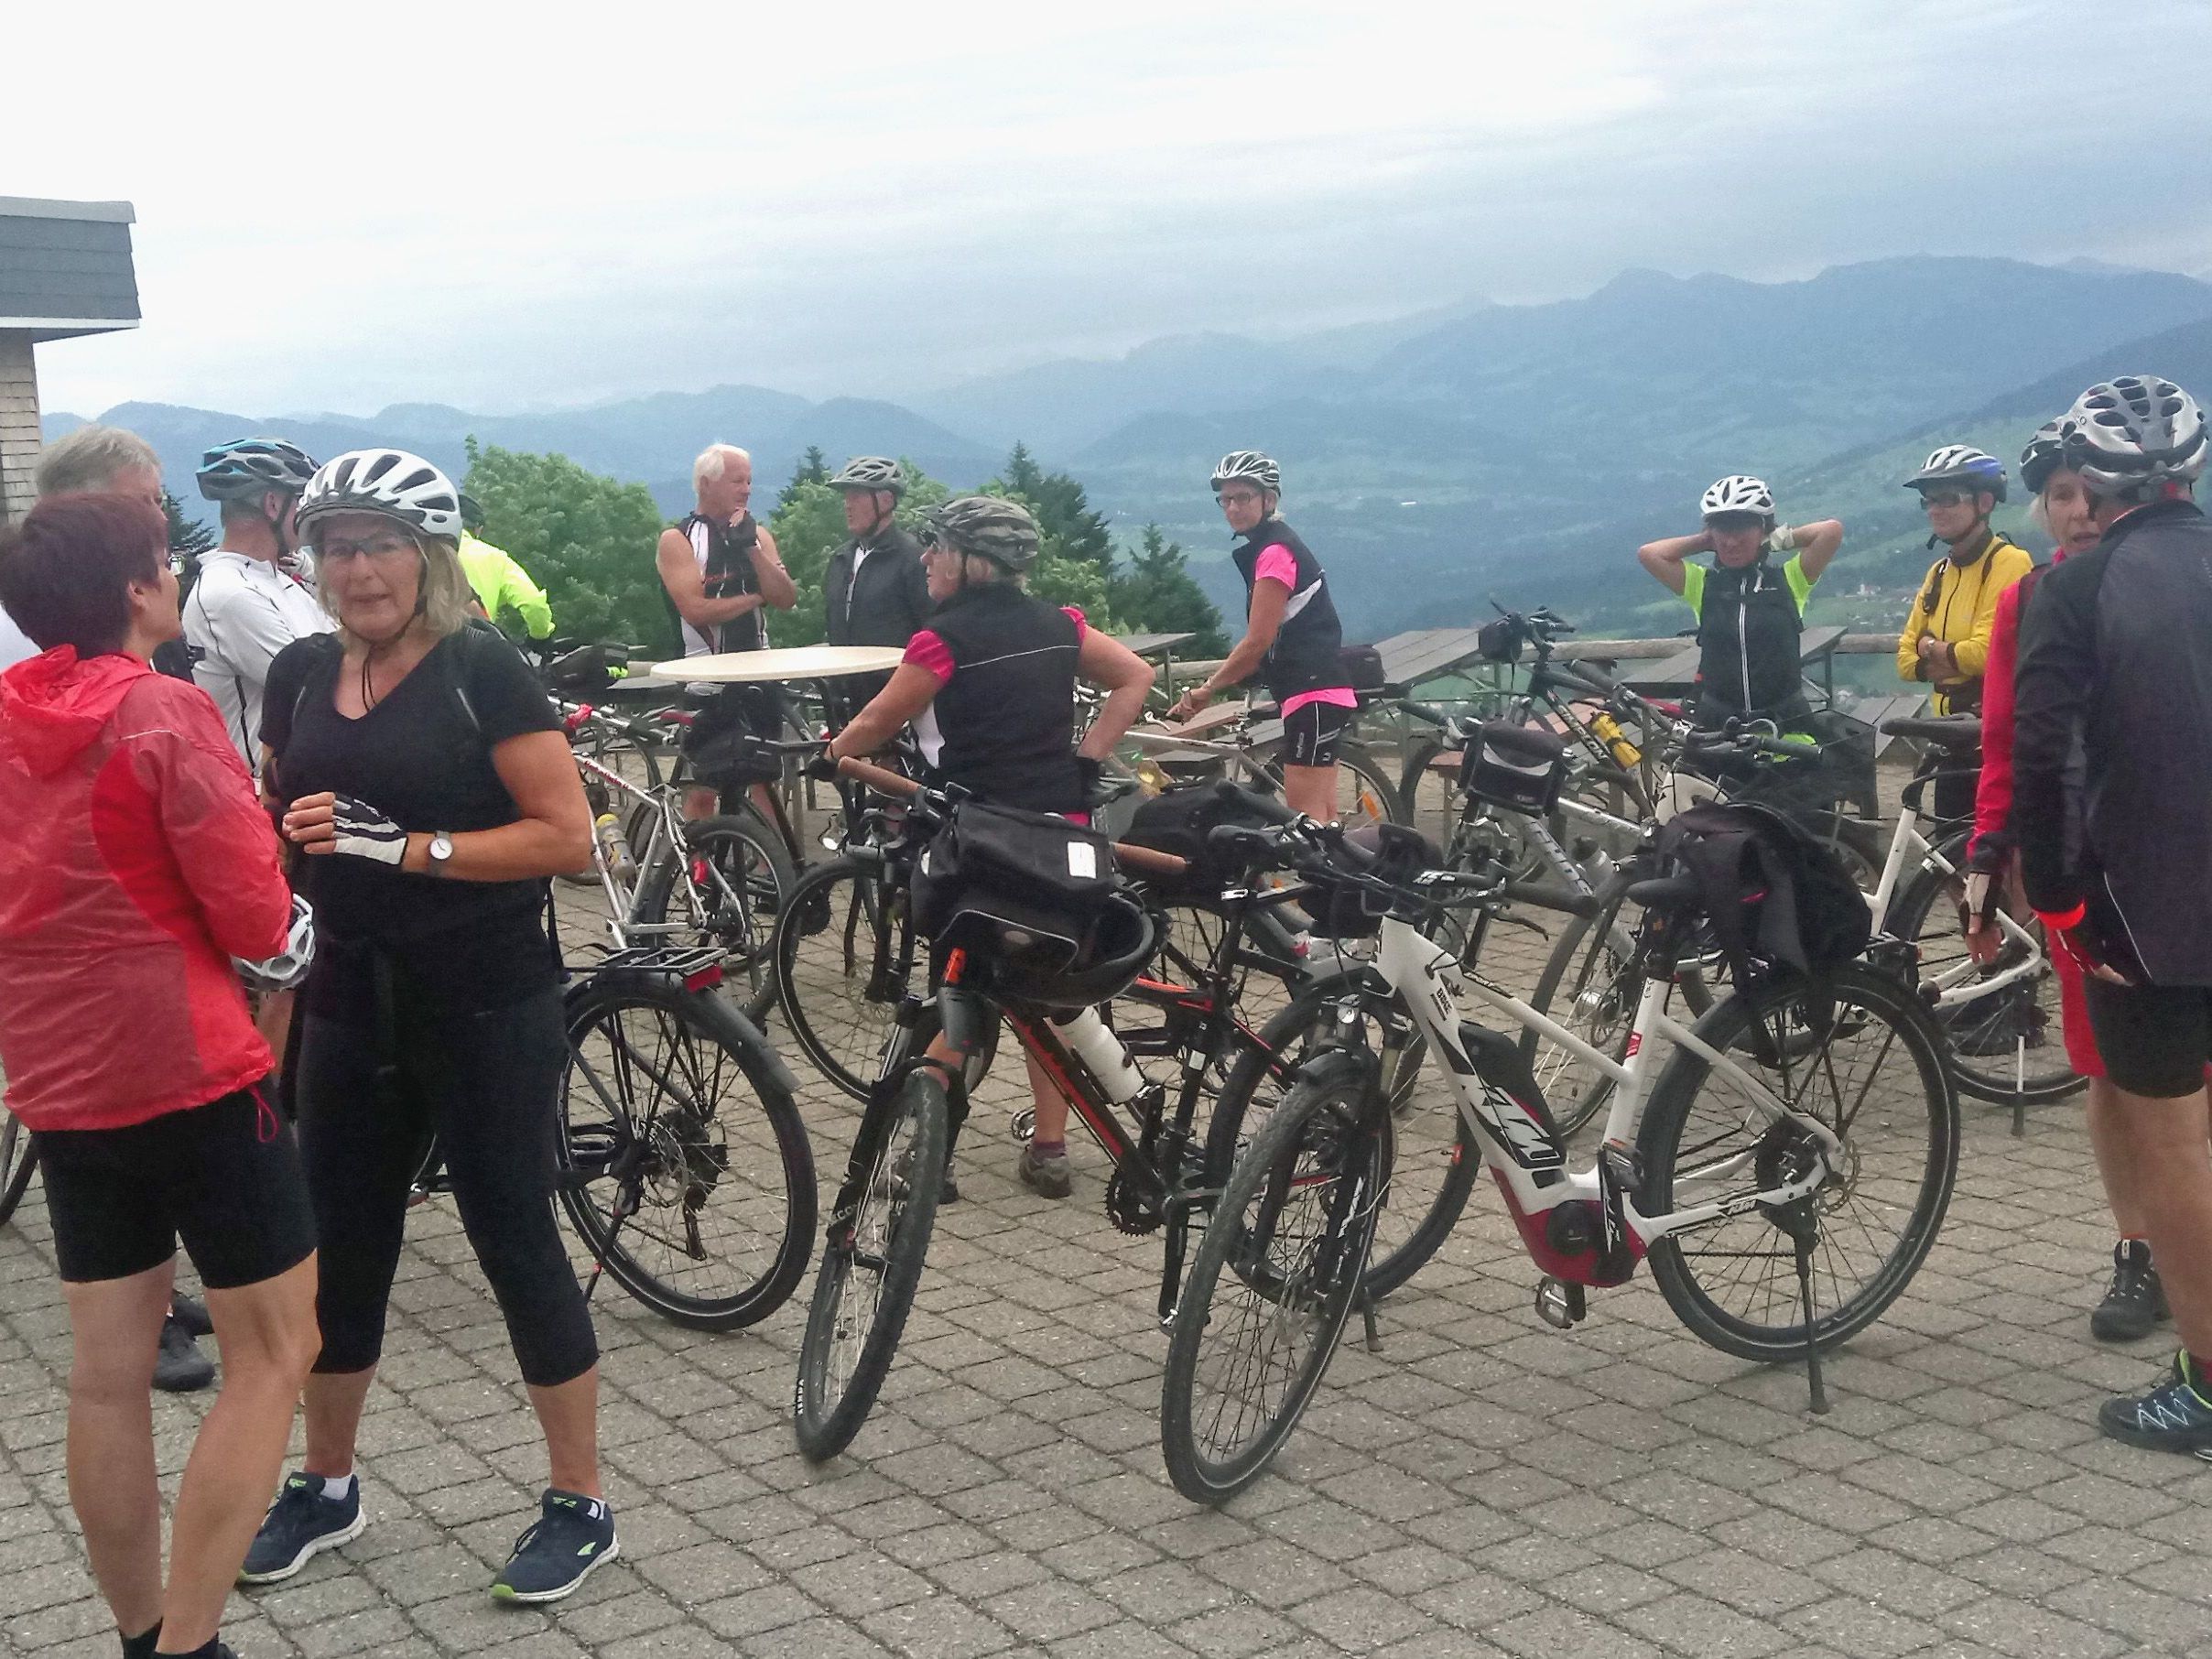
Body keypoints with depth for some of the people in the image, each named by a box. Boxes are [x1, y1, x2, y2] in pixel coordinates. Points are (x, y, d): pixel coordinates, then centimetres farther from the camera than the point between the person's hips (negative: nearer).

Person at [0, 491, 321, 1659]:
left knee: (107, 1368, 12)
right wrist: (273, 908, 5)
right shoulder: (165, 715, -15)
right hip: (188, 1072, -7)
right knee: (274, 1350, 2)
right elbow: (255, 920, -14)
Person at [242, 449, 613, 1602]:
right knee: (340, 1247, 13)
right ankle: (325, 1487, 33)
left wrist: (405, 847, -21)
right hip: (352, 1000, 6)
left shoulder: (482, 668, -11)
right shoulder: (301, 675, 6)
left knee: (514, 1239, 2)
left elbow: (567, 835, -16)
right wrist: (294, 833, -4)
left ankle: (581, 1506, 16)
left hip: (487, 1008, -5)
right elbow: (271, 823, 18)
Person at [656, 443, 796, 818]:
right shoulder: (677, 539, -5)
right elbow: (695, 610, -17)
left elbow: (786, 598, -3)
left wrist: (751, 546, -13)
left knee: (765, 781, 9)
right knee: (702, 790, -3)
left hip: (759, 677, 5)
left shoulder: (756, 534, 10)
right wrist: (756, 596, -7)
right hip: (707, 681, -5)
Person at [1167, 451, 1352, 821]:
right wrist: (1214, 685, 13)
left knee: (1306, 820, -10)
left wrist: (1207, 689, -5)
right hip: (1322, 694, 10)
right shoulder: (1269, 547, 17)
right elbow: (1269, 643, 18)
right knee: (1323, 818, 11)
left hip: (1313, 696, -10)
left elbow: (1258, 641, -15)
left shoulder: (1274, 552, -13)